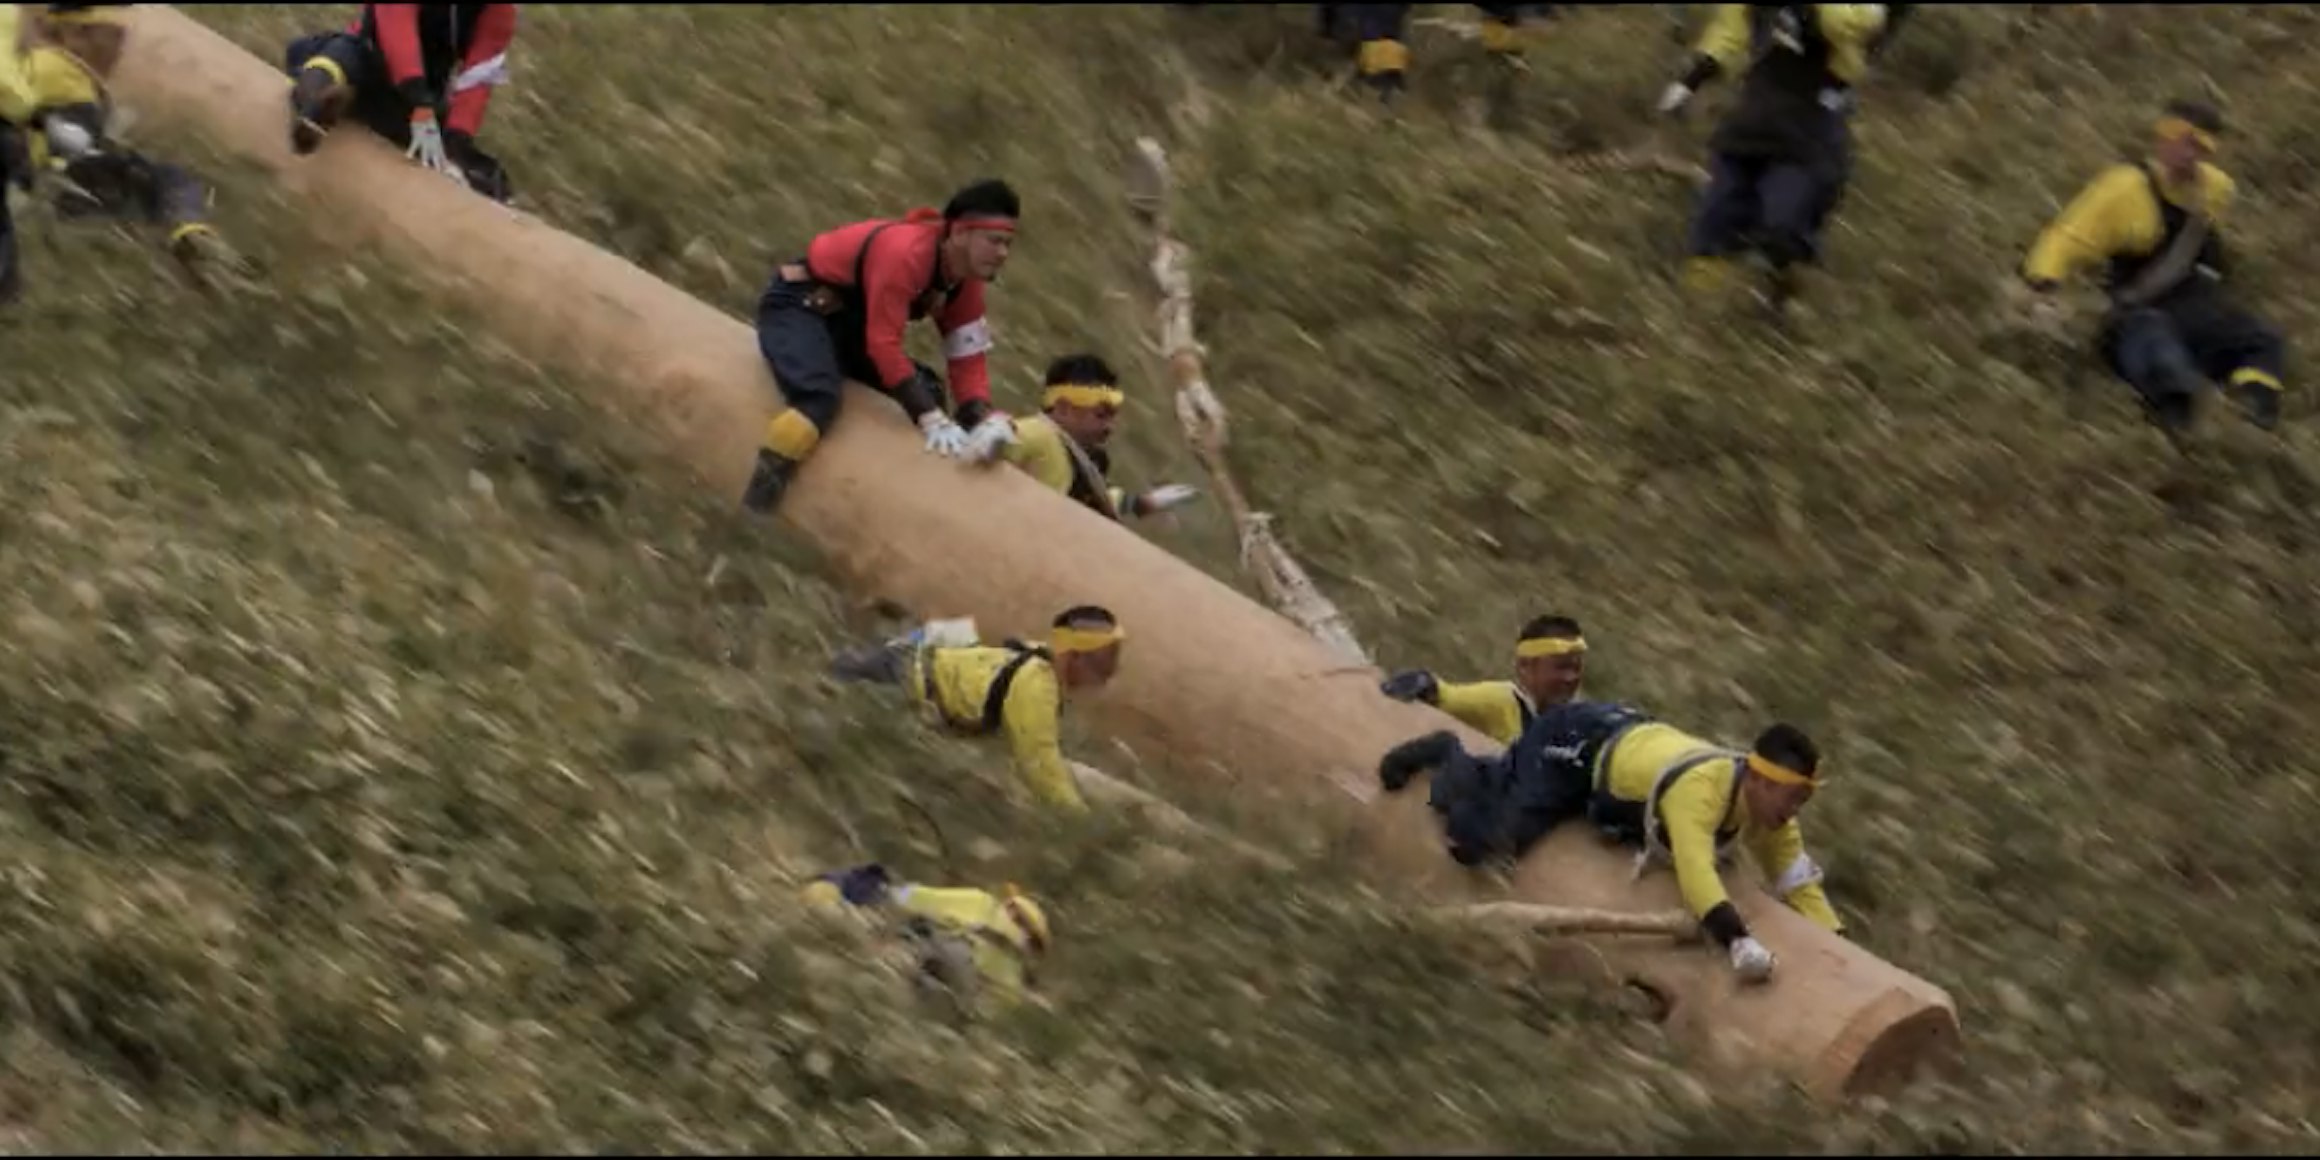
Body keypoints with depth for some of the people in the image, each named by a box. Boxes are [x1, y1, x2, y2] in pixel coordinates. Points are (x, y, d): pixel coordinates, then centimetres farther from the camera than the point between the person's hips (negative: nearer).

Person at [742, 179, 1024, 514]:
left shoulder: (965, 281, -2)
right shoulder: (906, 252, -31)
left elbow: (969, 359, -2)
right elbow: (883, 342, -32)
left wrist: (986, 420, -23)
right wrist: (933, 419, -35)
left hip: (849, 317, 10)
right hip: (800, 304, -10)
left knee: (927, 393, 0)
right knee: (820, 397, -35)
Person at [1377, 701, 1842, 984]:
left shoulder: (1768, 801, -20)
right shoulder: (1701, 790, -44)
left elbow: (1799, 882, -14)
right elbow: (1695, 872, -59)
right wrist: (1737, 940, -71)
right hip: (1578, 743, -8)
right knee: (1479, 838, -18)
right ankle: (1449, 758, 9)